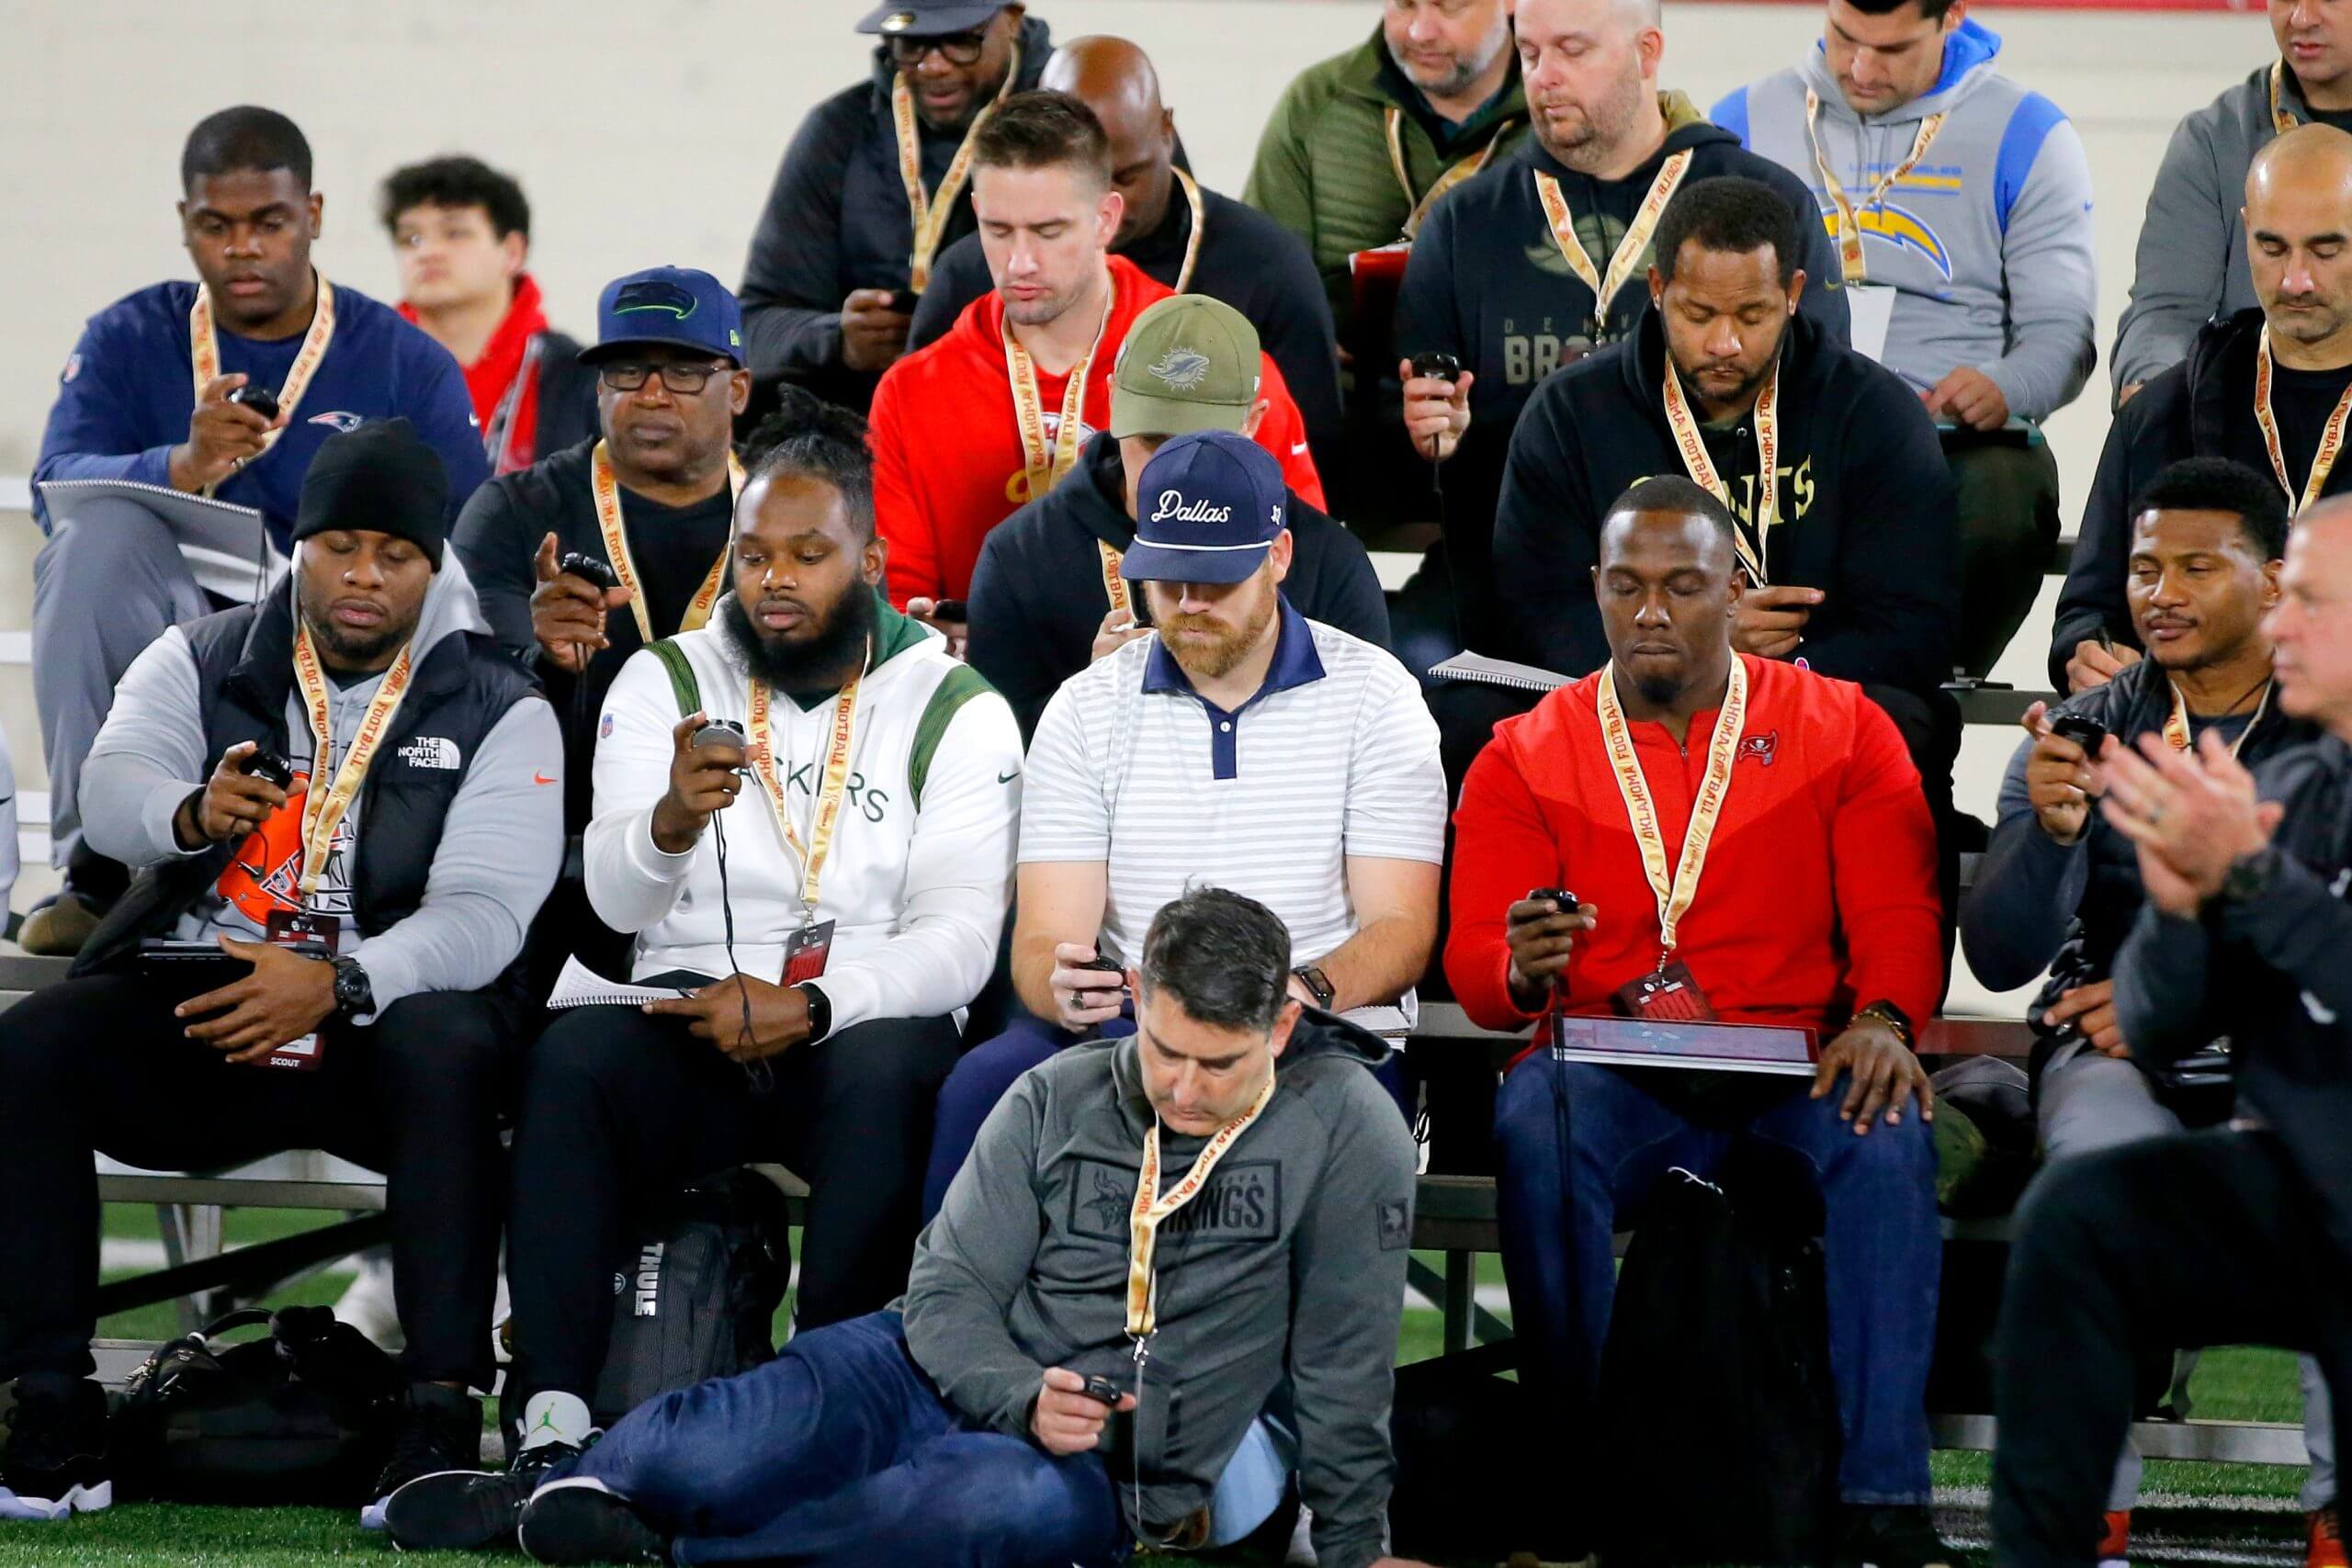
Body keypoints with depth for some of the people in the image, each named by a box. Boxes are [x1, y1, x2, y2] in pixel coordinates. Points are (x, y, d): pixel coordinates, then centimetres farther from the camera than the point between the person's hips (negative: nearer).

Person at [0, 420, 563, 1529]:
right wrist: (192, 814, -35)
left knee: (451, 1052, -36)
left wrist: (337, 984, -29)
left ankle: (440, 1426, -36)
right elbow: (112, 792, -10)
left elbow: (484, 911, -11)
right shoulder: (197, 665, 9)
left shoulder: (497, 713, 4)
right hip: (185, 1008, 2)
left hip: (381, 1025, -2)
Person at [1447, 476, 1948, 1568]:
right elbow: (1474, 967, 4)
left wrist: (1884, 1020, -21)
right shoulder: (1524, 759, 10)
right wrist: (1524, 972, -22)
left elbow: (1897, 918, 2)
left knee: (1887, 1135, -34)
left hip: (1795, 1063, 0)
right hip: (1609, 1068, 0)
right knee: (1534, 1127, -34)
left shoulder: (1842, 732, 10)